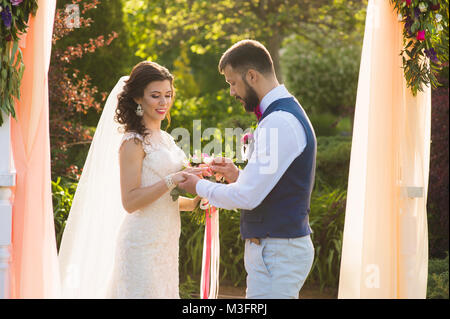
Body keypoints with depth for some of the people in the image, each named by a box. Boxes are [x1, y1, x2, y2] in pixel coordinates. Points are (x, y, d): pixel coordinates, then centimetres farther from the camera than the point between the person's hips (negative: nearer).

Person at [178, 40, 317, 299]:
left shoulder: (279, 123, -19)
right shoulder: (287, 115, 15)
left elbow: (248, 197, -19)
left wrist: (199, 186, -4)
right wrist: (238, 175, 10)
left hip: (277, 253, -10)